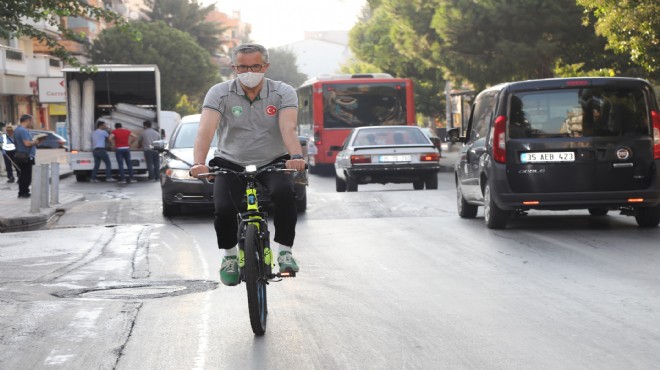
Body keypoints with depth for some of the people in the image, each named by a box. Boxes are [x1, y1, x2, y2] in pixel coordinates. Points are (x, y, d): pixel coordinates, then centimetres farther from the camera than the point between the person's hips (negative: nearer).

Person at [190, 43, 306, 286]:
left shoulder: (283, 93, -9)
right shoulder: (219, 93, -10)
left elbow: (288, 128, -26)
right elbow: (206, 130, -24)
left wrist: (296, 156, -46)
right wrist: (199, 163, -42)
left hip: (273, 163, 0)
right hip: (231, 164, 0)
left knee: (284, 194, -32)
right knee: (224, 210, -24)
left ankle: (285, 250, -12)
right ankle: (230, 255, 6)